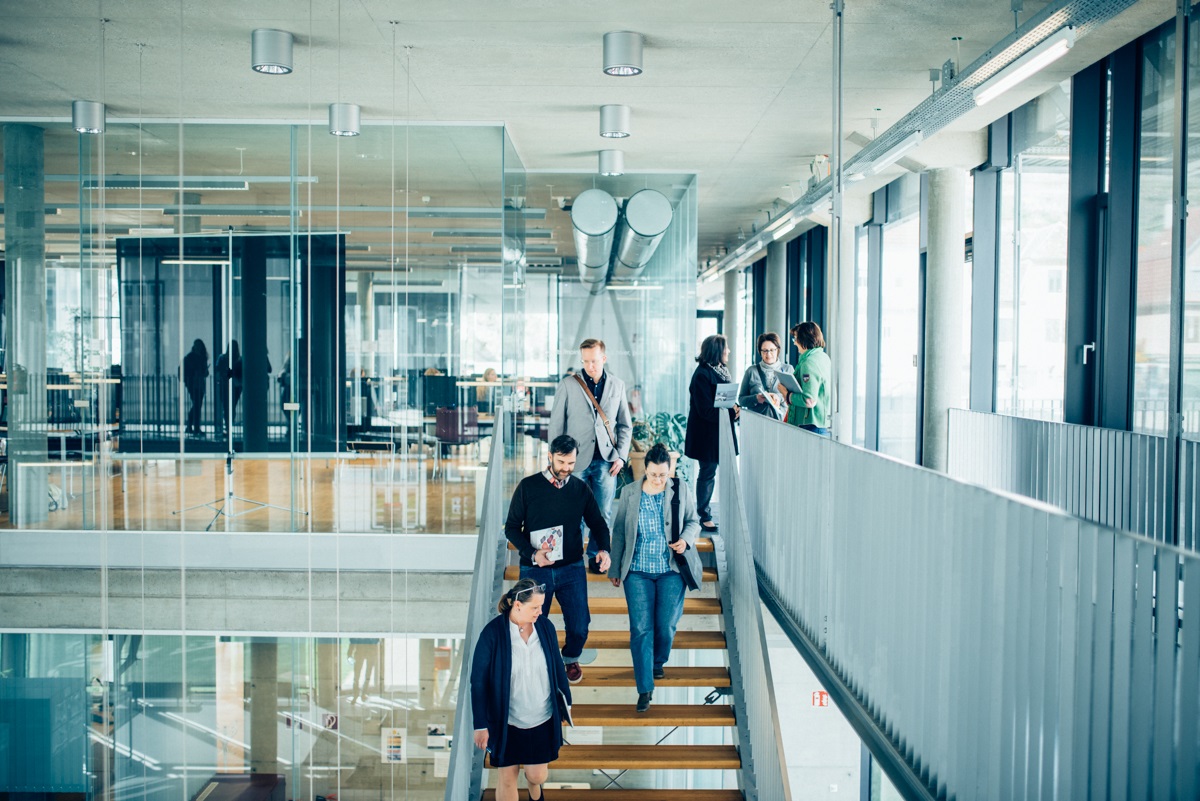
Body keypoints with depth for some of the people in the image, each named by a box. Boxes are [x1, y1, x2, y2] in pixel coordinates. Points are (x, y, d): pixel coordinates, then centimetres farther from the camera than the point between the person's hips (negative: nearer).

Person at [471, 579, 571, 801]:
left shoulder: (545, 626, -8)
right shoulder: (492, 633, -17)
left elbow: (557, 665, 6)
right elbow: (478, 680, -11)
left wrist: (565, 701, 12)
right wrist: (480, 725, -10)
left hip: (542, 719, 2)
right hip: (506, 723, -2)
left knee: (537, 775, 10)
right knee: (507, 778, 9)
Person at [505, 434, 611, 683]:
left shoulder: (581, 489, 4)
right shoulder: (528, 487, -4)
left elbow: (597, 523, 12)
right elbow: (512, 527, -2)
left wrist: (604, 550, -9)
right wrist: (532, 554, -18)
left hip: (571, 569, 2)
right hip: (534, 570, -1)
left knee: (579, 627, -2)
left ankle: (570, 658, 31)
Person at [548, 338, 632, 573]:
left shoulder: (617, 386, 6)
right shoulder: (568, 385, -1)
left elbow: (625, 425, 13)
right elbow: (556, 426, 2)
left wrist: (621, 456, 2)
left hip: (606, 461, 2)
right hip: (576, 459, -2)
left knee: (603, 514, 5)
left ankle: (596, 556, 20)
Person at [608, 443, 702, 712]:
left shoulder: (680, 490, 1)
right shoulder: (629, 493, 1)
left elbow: (693, 520, 12)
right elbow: (619, 531, 7)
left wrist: (686, 539, -10)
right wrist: (615, 569, 9)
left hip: (671, 570, 0)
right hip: (638, 571, 0)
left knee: (666, 626, 2)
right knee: (641, 628, -6)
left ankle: (658, 663, 35)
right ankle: (645, 688, 0)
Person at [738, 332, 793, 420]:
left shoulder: (788, 369, 13)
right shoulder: (752, 371, 11)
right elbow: (741, 399, 11)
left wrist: (780, 397, -11)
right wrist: (756, 399, -8)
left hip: (780, 419, 0)